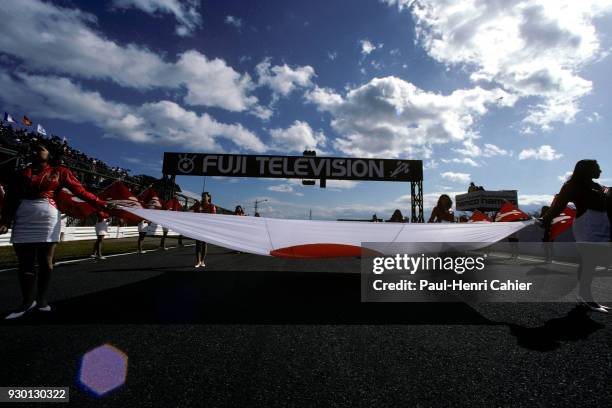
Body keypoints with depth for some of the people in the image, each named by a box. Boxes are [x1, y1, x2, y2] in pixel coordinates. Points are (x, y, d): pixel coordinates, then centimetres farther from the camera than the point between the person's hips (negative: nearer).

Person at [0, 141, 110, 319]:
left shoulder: (60, 172, 7)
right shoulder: (23, 173, 13)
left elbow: (80, 191, -1)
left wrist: (101, 204, -12)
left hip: (48, 218, -2)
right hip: (23, 220, 3)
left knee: (45, 261, 2)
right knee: (25, 262, 4)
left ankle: (42, 299, 12)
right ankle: (28, 301, 13)